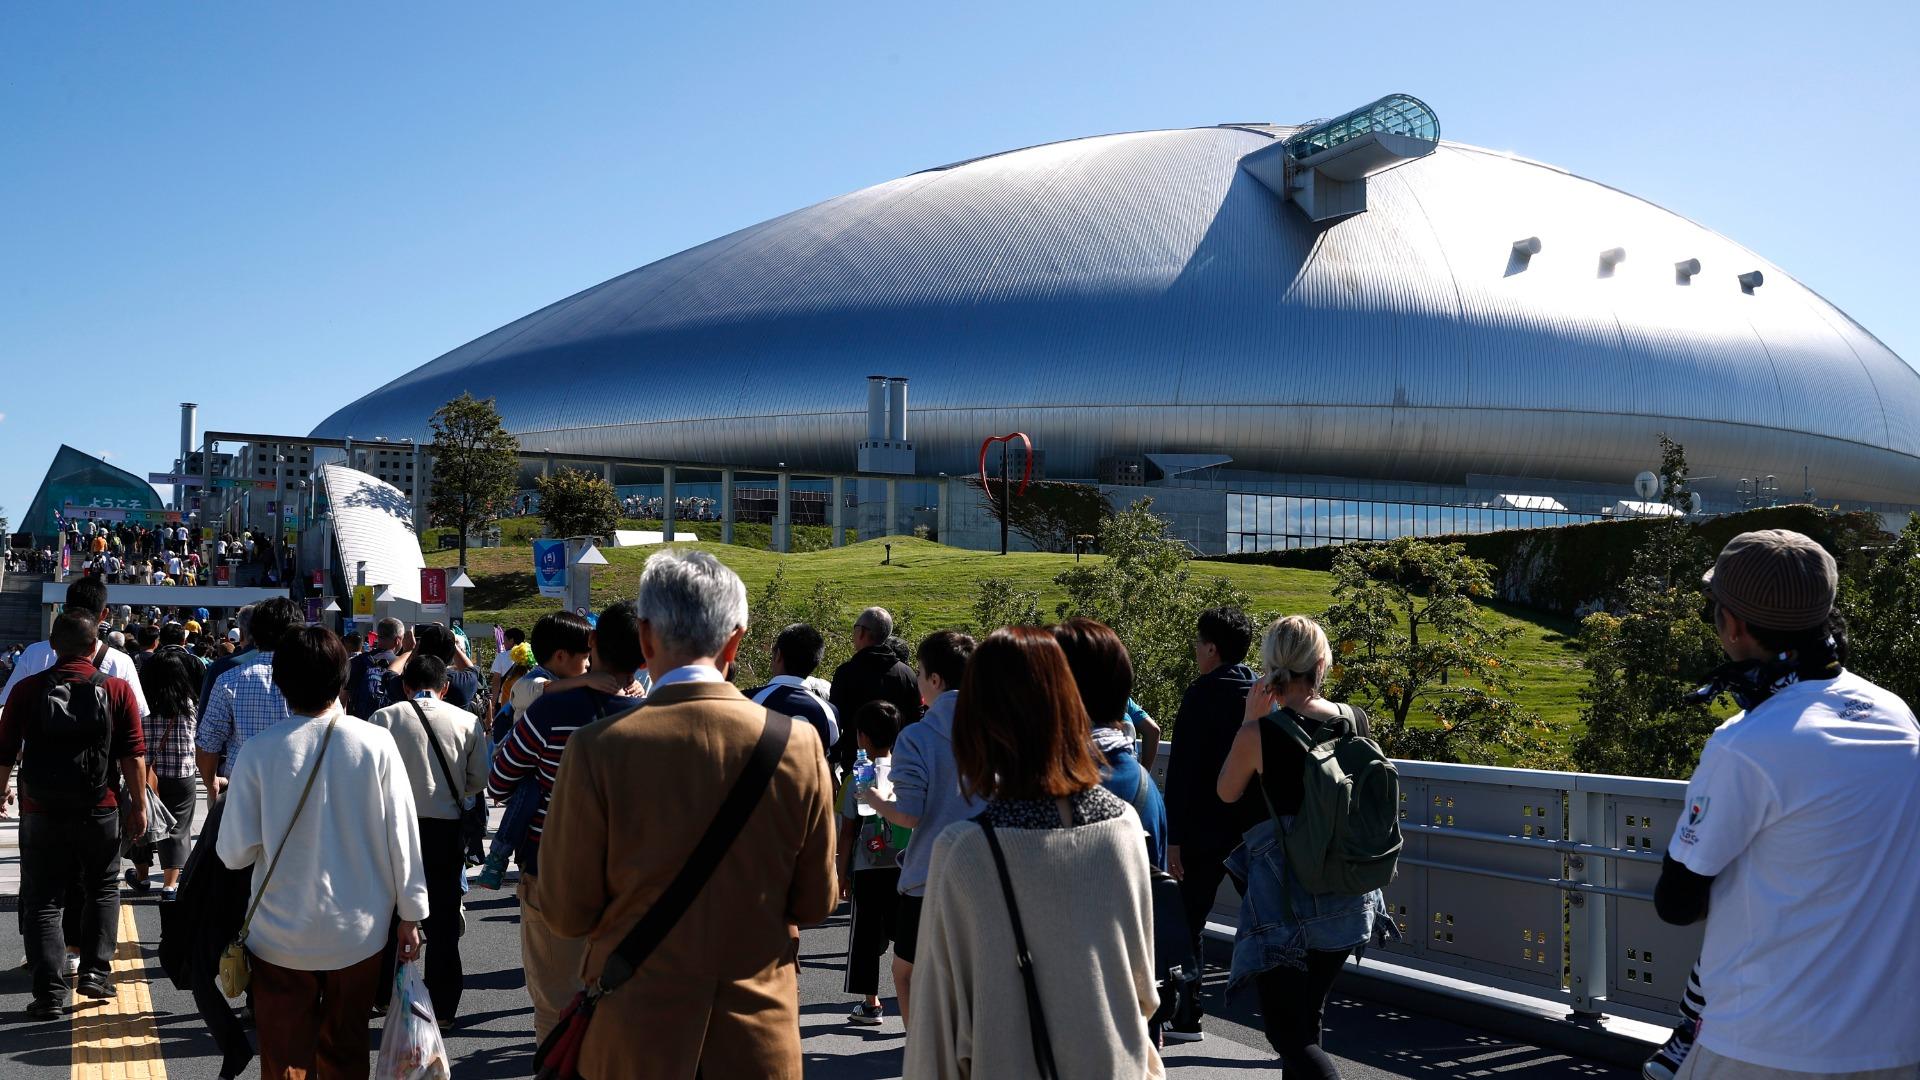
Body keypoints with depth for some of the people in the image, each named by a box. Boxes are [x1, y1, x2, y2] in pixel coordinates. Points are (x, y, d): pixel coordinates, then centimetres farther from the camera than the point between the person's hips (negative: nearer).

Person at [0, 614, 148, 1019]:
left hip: (41, 813, 0)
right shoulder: (117, 690, -5)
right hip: (100, 811, 0)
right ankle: (96, 970, 11)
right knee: (102, 889, 19)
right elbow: (134, 754, -5)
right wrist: (138, 803, 5)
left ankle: (49, 992, 5)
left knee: (43, 899, 9)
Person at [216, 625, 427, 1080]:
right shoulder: (377, 744, -11)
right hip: (359, 934, 1)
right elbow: (402, 837, -7)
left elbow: (235, 852, -10)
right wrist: (410, 915, 4)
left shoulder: (258, 751, -13)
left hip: (282, 937, -1)